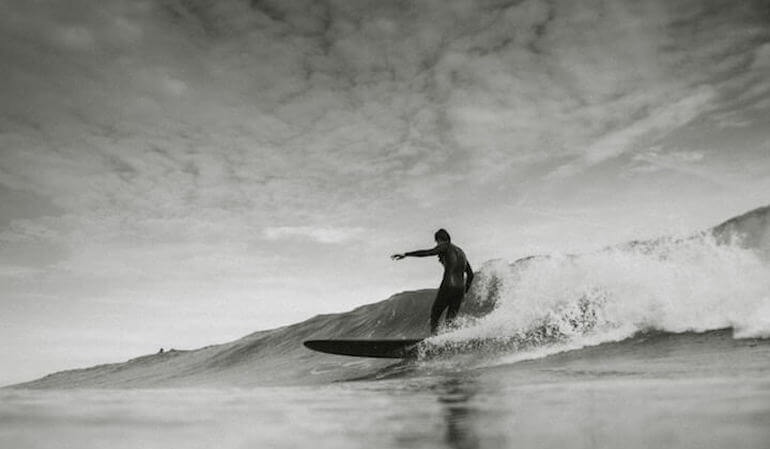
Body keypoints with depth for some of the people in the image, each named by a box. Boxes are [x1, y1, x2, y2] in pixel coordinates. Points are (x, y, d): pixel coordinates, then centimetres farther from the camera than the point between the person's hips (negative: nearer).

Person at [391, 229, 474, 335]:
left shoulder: (445, 247, 4)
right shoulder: (460, 252, 25)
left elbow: (427, 252, -11)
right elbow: (470, 274, 26)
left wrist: (405, 254, -11)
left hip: (448, 286, -6)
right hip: (460, 289, 6)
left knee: (434, 315, 5)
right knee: (450, 320, 12)